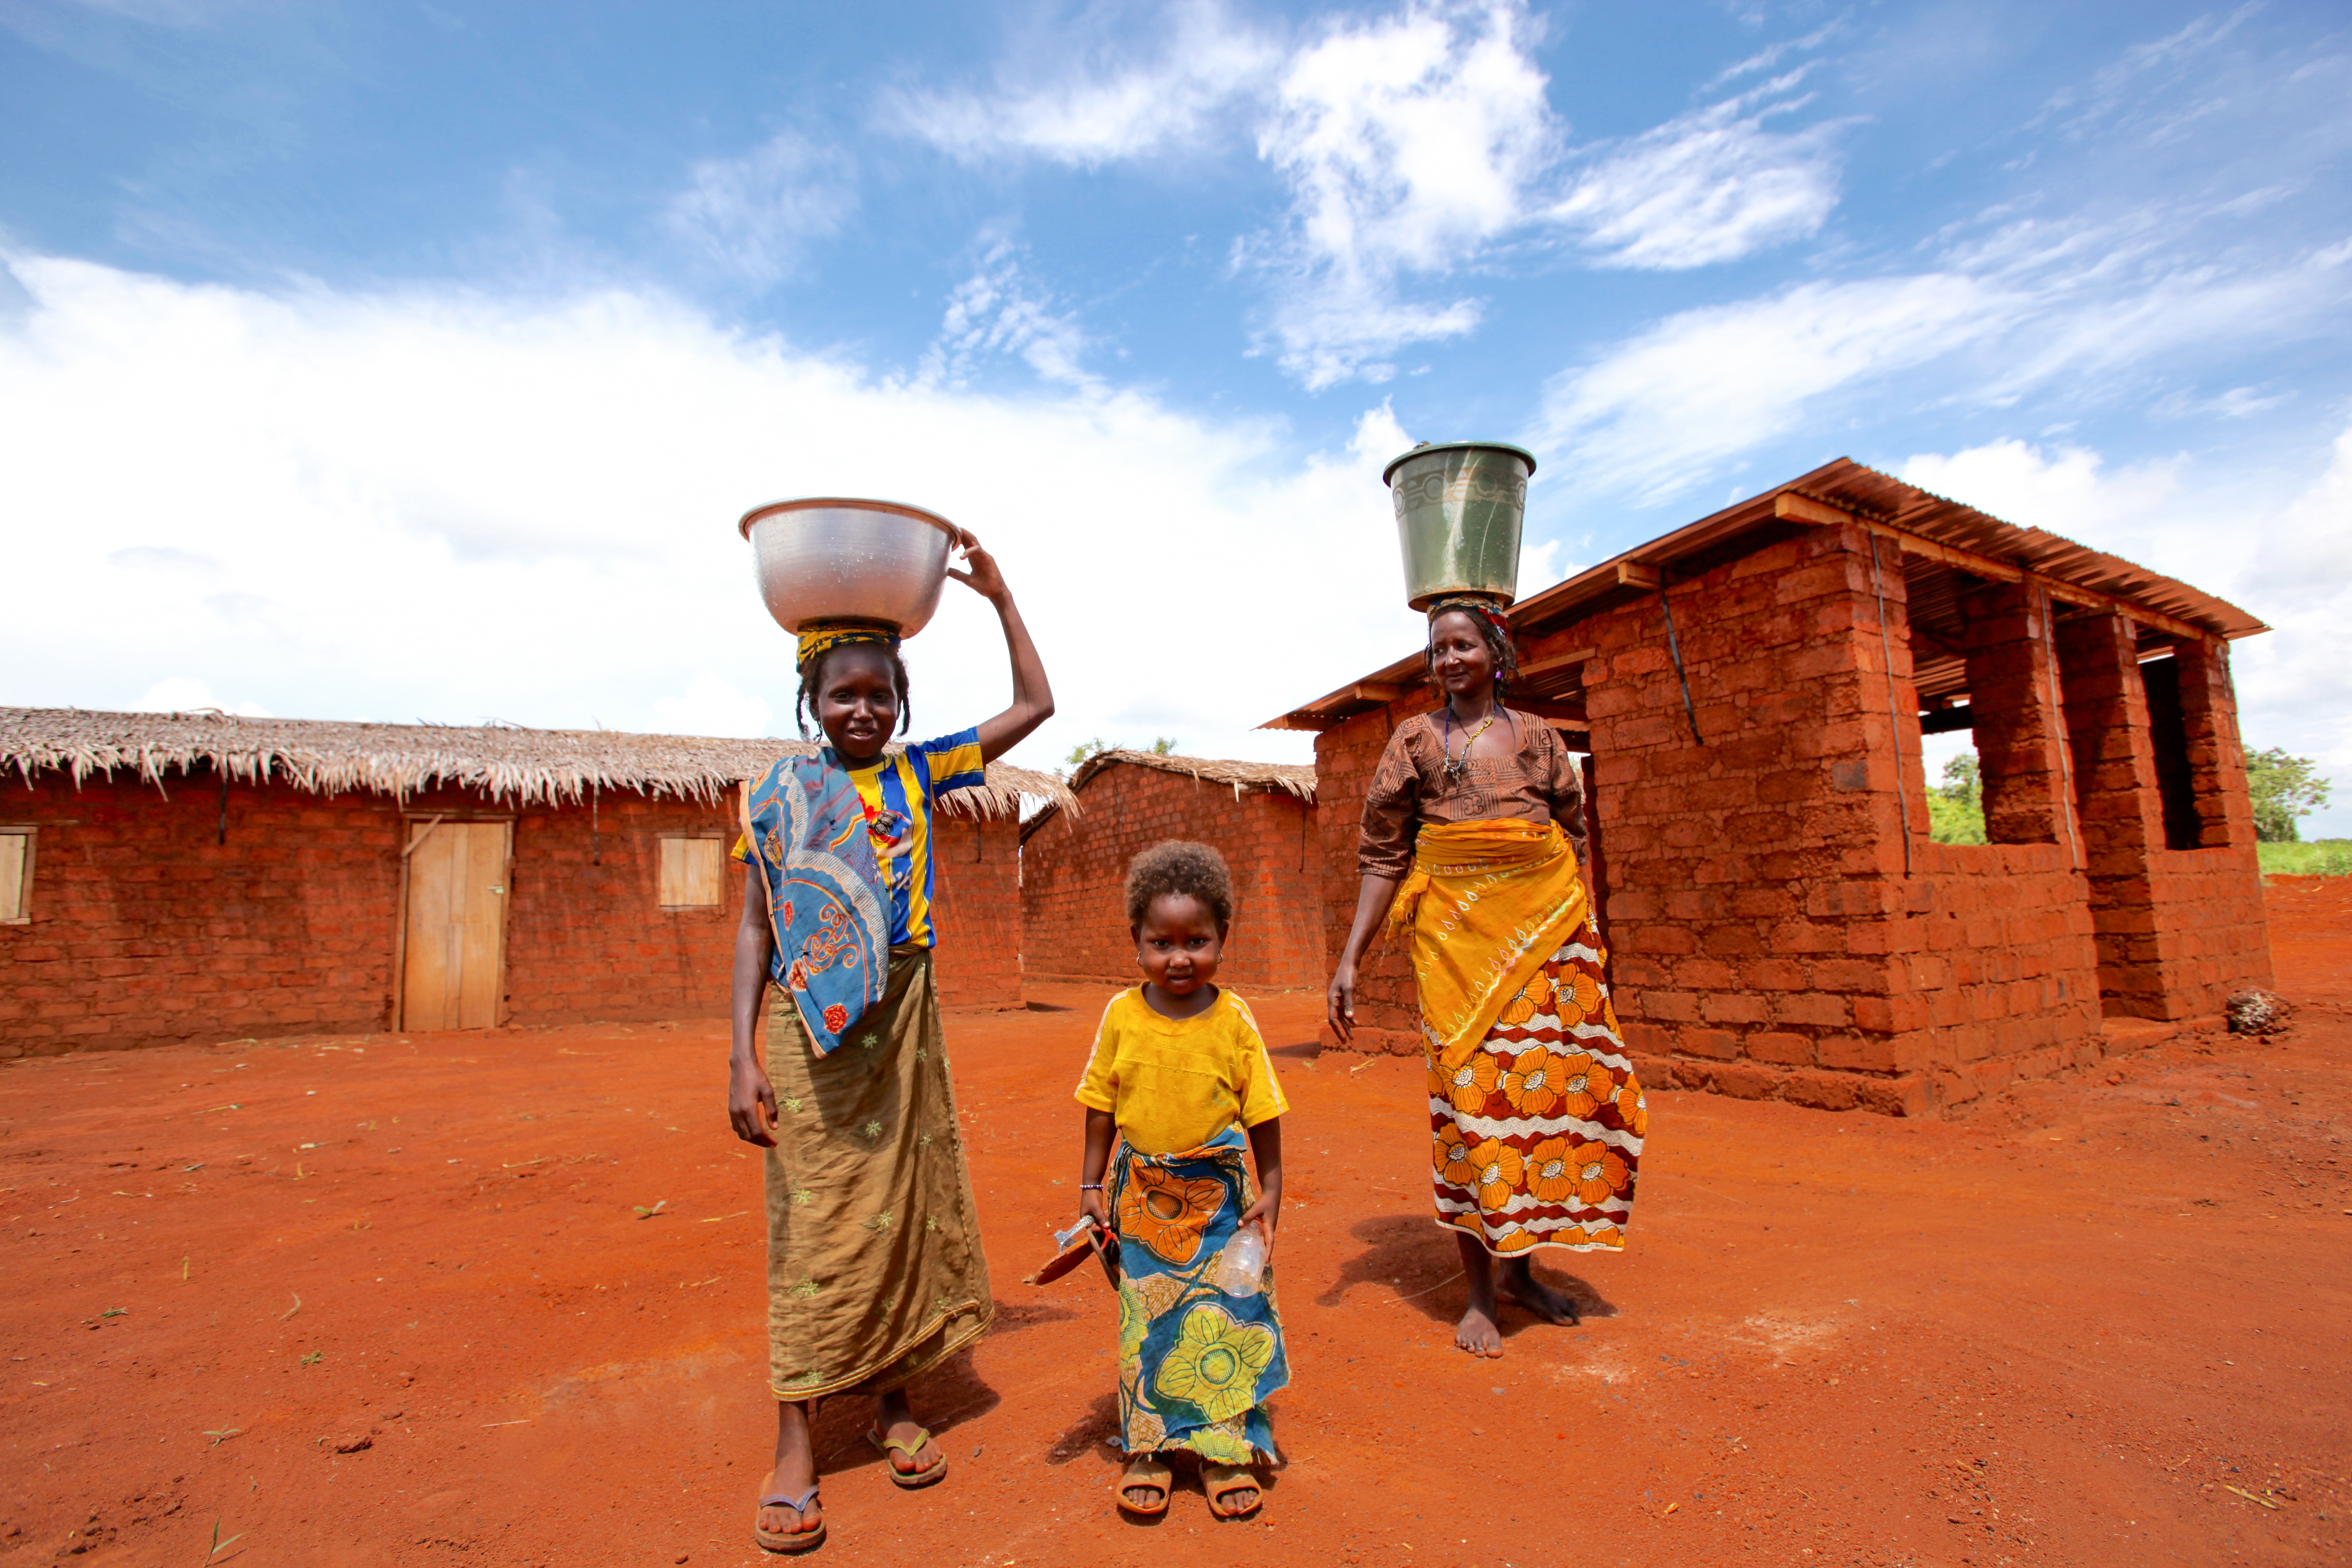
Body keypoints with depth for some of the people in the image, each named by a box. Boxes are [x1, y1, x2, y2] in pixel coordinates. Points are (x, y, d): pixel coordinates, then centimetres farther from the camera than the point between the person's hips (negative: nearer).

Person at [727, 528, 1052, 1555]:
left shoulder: (917, 772, 5)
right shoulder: (777, 795, 1)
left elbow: (1035, 706, 8)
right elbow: (756, 929, 1)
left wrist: (999, 596, 7)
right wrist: (743, 1056, -6)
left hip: (903, 1019, 2)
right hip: (809, 1028, -2)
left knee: (908, 1206, 10)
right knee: (814, 1220, 2)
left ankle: (893, 1402, 30)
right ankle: (794, 1446, 16)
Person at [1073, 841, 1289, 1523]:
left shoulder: (1234, 1020, -10)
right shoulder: (1121, 1015, -7)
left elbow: (1262, 1115, -2)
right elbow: (1102, 1108, 2)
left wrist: (1270, 1191, -3)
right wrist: (1091, 1185, 3)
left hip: (1217, 1197, -1)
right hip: (1142, 1197, 1)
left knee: (1223, 1321, 7)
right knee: (1146, 1324, 12)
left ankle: (1226, 1449, 26)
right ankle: (1148, 1450, 29)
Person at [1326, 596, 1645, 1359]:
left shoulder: (1539, 737, 11)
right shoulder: (1416, 740, 5)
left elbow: (1576, 840, 15)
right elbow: (1383, 853, 2)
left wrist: (1590, 939, 10)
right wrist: (1350, 959, -5)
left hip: (1548, 928, 3)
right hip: (1455, 933, -3)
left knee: (1565, 1089, 4)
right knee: (1470, 1098, -3)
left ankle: (1519, 1264, 25)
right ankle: (1480, 1292, 14)